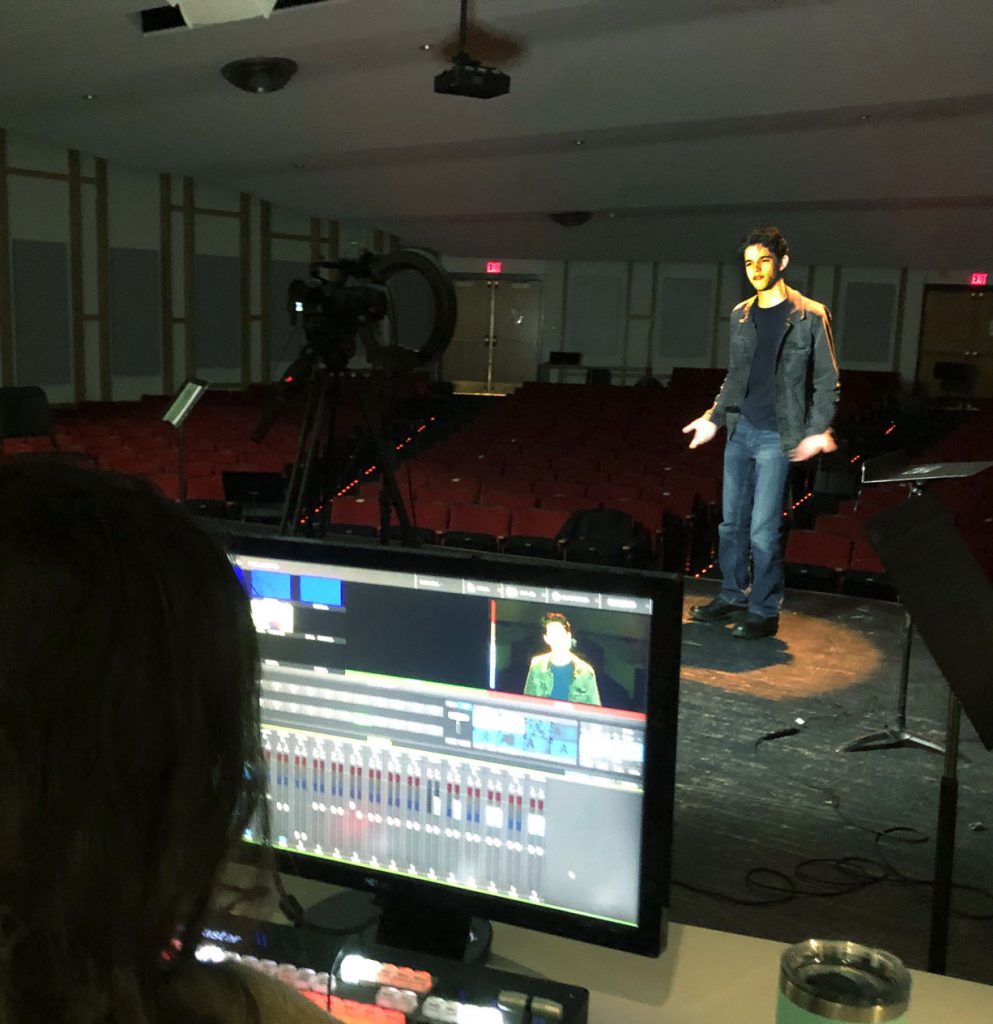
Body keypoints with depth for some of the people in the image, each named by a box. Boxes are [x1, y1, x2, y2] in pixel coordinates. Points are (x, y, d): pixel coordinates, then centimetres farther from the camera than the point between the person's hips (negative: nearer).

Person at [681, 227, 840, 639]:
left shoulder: (810, 316, -4)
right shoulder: (741, 315, 11)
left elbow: (827, 381, -3)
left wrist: (817, 430, -13)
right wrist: (713, 418, 14)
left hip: (777, 436, -6)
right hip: (740, 431, 6)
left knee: (763, 530, -6)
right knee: (732, 522, 11)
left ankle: (765, 612, 6)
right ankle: (732, 596, 25)